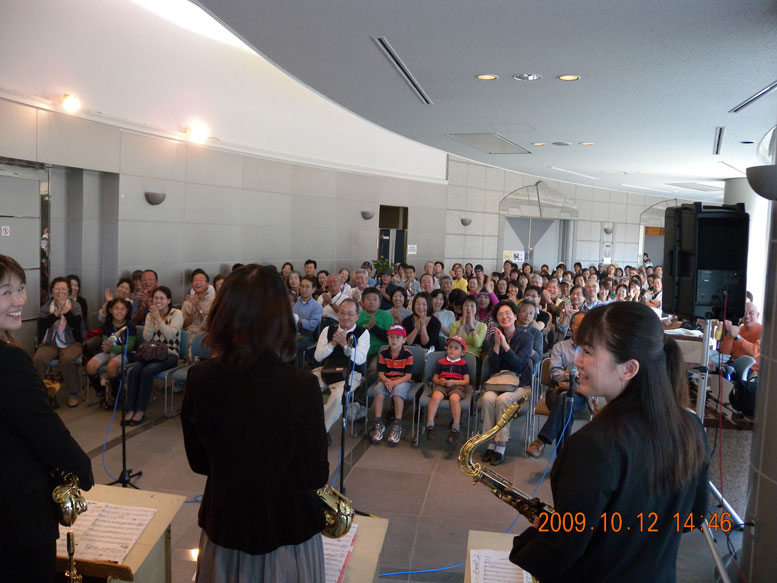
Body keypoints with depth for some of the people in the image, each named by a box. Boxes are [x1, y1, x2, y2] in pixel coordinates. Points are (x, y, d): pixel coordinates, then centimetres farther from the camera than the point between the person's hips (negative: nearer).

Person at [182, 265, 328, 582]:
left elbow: (198, 461, -1)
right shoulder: (300, 385, -26)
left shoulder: (200, 378, -14)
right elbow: (315, 476, -15)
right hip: (286, 529, -3)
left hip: (223, 525, 3)